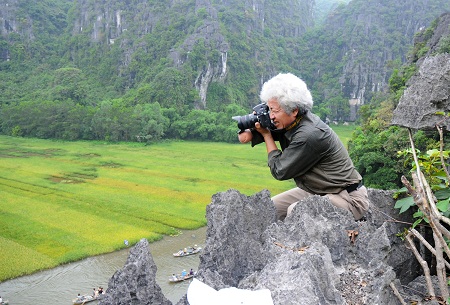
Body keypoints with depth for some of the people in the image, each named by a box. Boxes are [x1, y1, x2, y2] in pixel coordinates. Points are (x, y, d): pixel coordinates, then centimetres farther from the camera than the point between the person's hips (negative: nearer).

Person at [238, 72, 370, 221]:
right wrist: (250, 132, -15)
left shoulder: (309, 135, -29)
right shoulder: (289, 122, -3)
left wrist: (266, 134, -12)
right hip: (315, 191, 9)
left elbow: (279, 171, -19)